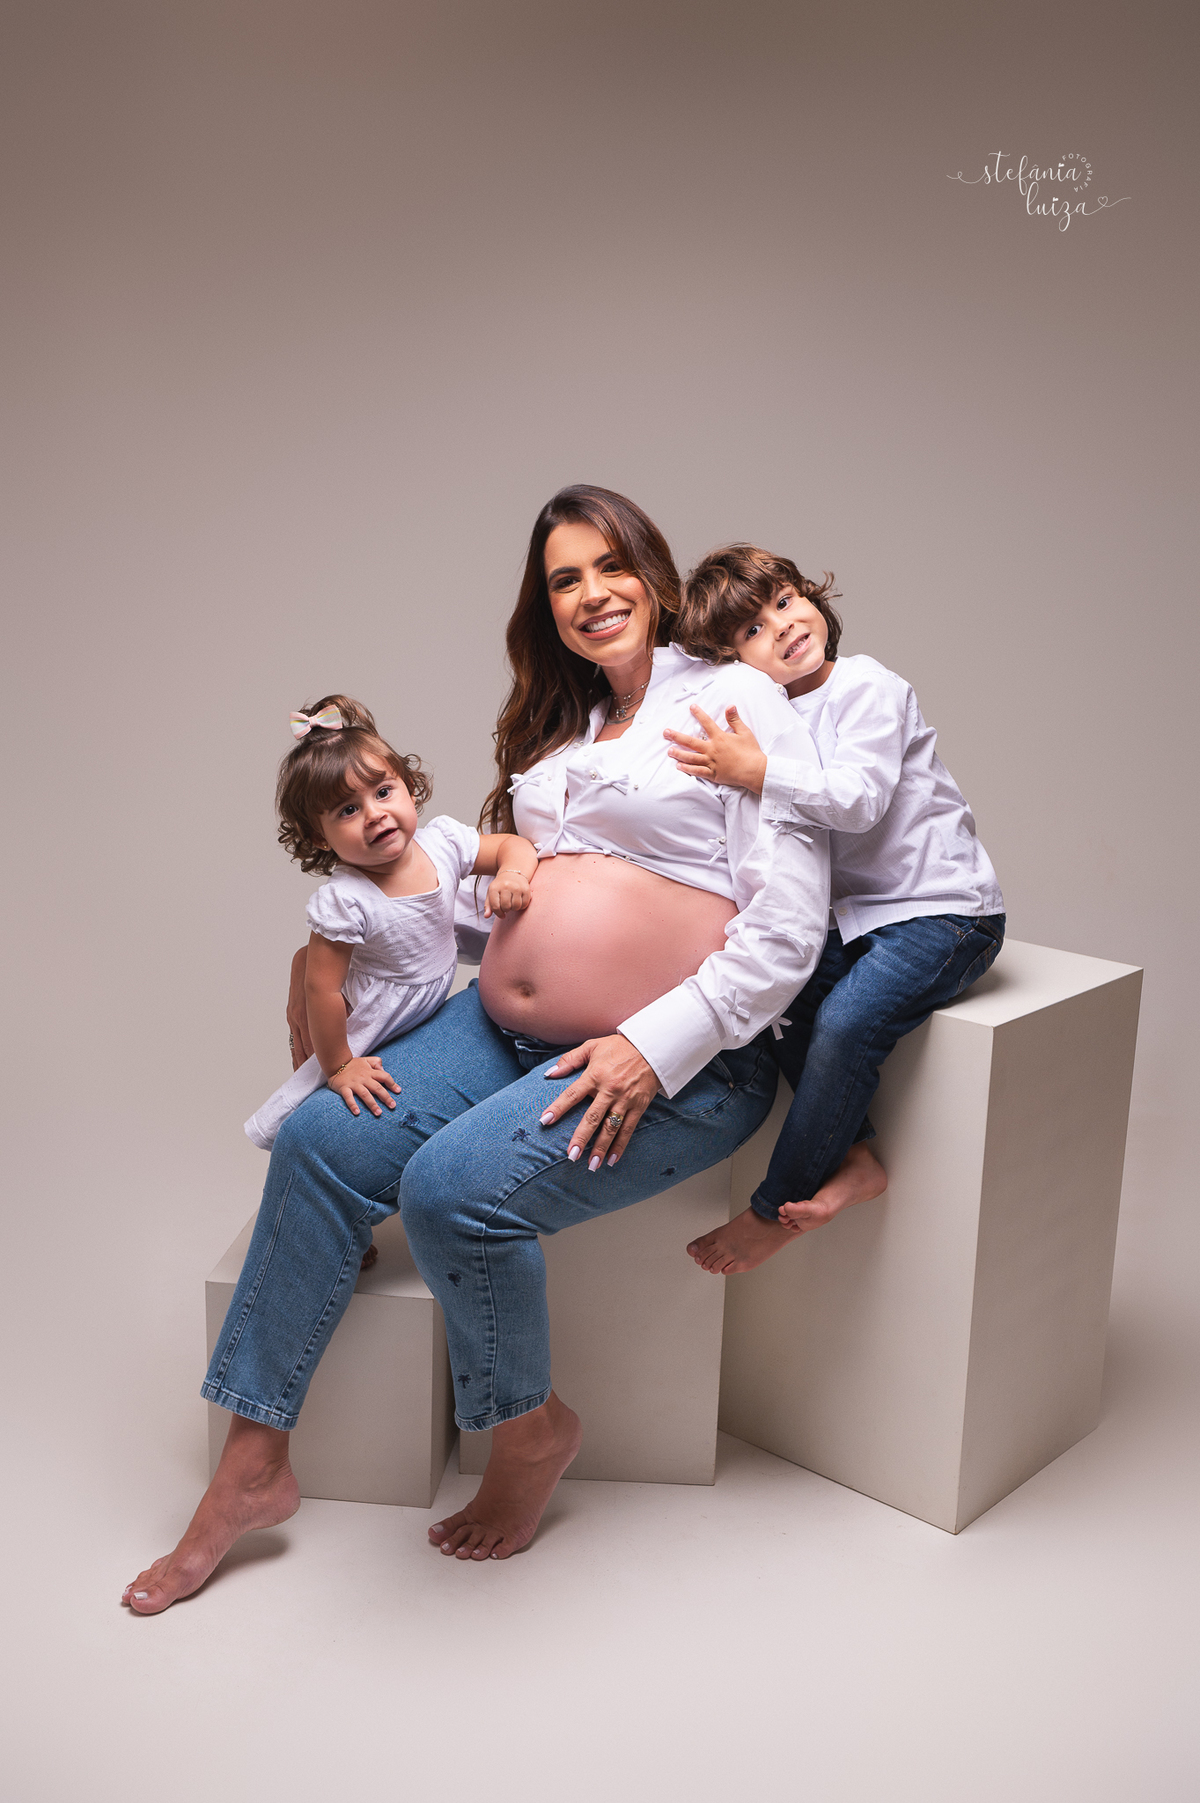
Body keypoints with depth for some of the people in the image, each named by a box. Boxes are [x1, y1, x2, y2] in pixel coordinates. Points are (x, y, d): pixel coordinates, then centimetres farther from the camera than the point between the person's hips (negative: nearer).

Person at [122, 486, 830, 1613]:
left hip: (672, 1064, -7)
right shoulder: (558, 729, 18)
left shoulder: (737, 702, -4)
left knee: (455, 1185, -28)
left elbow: (788, 928, -12)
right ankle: (251, 1465, 1)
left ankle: (528, 1429, 2)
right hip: (502, 1032, 7)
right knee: (320, 1142, -11)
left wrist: (655, 1046, -20)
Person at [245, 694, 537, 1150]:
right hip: (366, 1024, -5)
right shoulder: (344, 901, -32)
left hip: (432, 1003, 5)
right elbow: (322, 988, -28)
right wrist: (338, 1067, -20)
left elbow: (511, 845, -4)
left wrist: (512, 873, -27)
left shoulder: (441, 841, -16)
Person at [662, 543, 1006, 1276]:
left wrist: (758, 773, -38)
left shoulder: (867, 688, -15)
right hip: (862, 911, 8)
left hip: (946, 909, -8)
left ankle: (776, 1211, -9)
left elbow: (858, 799, -29)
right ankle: (855, 1158, -3)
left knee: (846, 1020, -24)